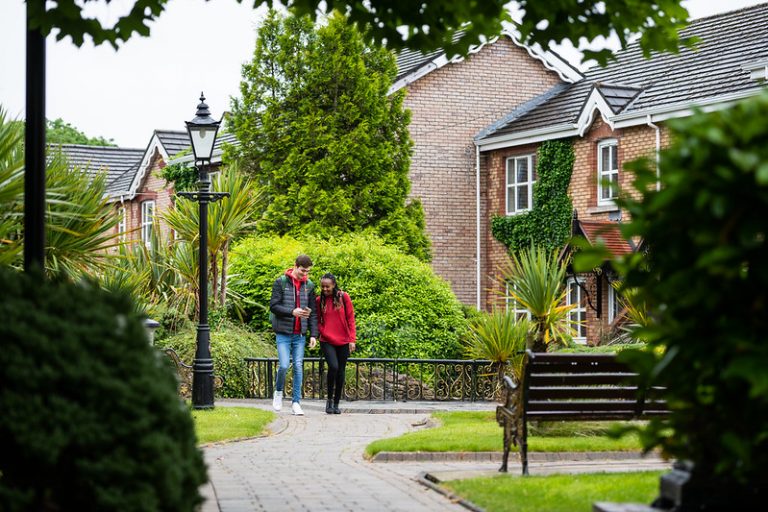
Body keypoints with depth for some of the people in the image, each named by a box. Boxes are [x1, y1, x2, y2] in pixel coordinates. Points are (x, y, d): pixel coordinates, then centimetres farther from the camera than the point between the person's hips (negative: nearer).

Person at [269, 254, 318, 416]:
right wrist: (292, 312, -21)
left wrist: (313, 334, 1)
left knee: (298, 367, 0)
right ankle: (278, 391, 17)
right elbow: (273, 306, -7)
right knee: (284, 365, -11)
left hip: (300, 334, 3)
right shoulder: (280, 282, -2)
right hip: (283, 333, -3)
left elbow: (313, 313, 9)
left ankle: (296, 402, 6)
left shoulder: (309, 285, 8)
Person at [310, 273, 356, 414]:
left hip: (343, 341, 1)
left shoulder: (344, 297, -1)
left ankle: (336, 404, 19)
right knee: (333, 367, -21)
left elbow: (350, 319, 1)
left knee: (340, 371, 6)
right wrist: (324, 333, -10)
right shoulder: (319, 300, 2)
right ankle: (329, 399, -3)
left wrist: (352, 339, -4)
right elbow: (318, 321, 8)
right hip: (327, 341, -1)